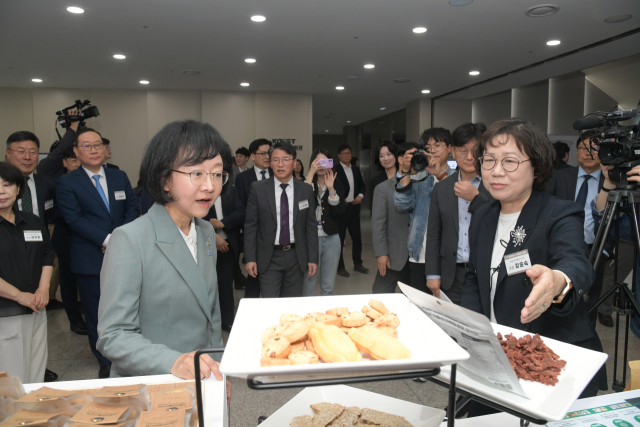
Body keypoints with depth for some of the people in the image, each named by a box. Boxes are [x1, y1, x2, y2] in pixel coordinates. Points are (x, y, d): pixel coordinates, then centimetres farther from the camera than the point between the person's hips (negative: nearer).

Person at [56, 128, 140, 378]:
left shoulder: (120, 177, 11)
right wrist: (106, 240, -18)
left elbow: (133, 207, 7)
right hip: (90, 260, -3)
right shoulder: (66, 183, -1)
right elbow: (74, 219, -11)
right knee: (96, 314, 7)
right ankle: (106, 363, 23)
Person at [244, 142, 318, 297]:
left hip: (297, 256, 2)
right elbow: (250, 225, -1)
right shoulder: (258, 188, -3)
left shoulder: (306, 189, 1)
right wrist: (250, 258, -5)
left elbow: (311, 226, 3)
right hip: (269, 257, -1)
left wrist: (312, 258, 0)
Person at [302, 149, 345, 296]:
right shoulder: (306, 183, 0)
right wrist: (311, 173, -20)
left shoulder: (336, 185, 7)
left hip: (331, 239, 3)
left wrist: (331, 188, -13)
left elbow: (338, 211, -4)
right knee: (308, 283, 0)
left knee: (328, 286, 12)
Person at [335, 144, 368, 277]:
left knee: (357, 237, 12)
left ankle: (357, 264, 26)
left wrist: (360, 195, -2)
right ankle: (340, 266, 16)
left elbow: (362, 185, 15)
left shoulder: (356, 169, 11)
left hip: (354, 207, 5)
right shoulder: (334, 170, -8)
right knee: (339, 238, 5)